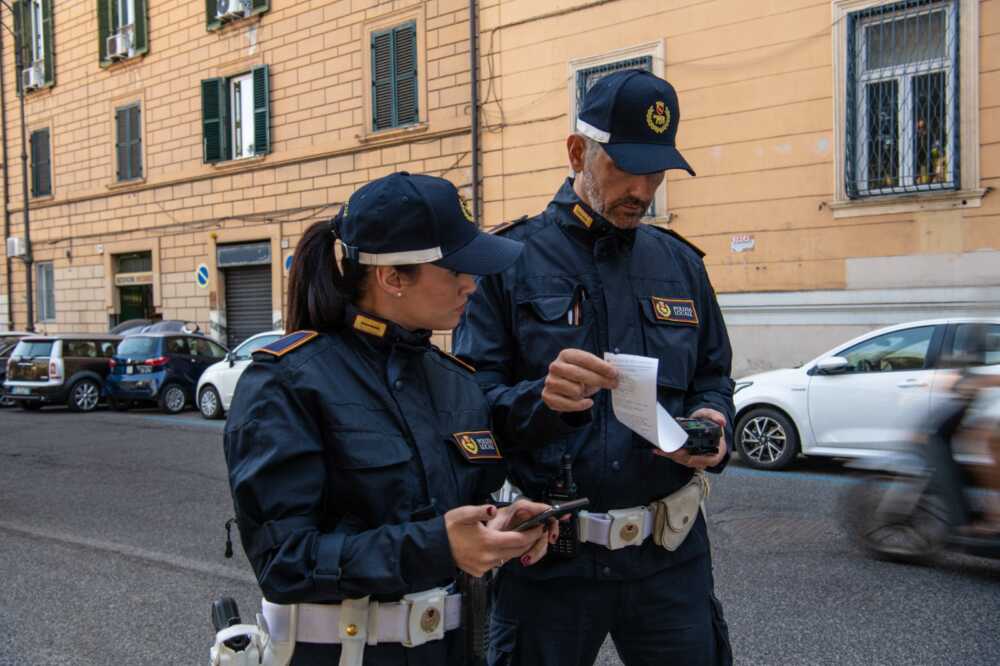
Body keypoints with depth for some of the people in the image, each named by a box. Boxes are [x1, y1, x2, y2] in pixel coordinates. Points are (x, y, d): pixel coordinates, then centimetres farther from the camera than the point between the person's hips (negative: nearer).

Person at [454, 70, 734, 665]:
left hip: (668, 551, 4)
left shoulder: (680, 263, 9)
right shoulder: (511, 259, -5)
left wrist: (712, 422, -5)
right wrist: (540, 398, -29)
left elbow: (714, 378, 17)